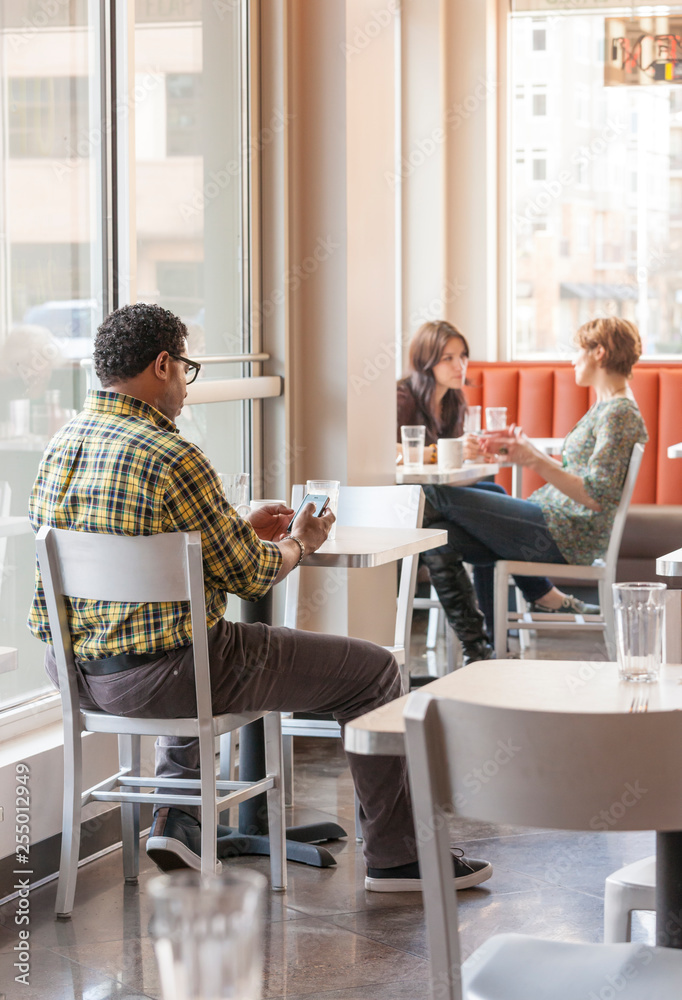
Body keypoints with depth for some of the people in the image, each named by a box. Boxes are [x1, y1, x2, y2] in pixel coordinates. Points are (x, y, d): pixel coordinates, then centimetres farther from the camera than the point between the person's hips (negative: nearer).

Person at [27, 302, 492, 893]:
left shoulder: (62, 445, 6)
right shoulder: (172, 459, -20)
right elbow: (247, 577, -11)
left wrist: (244, 529, 22)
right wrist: (299, 544, 10)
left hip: (73, 668, 9)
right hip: (158, 676, -9)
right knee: (373, 670, 5)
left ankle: (178, 819, 32)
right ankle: (396, 856, 14)